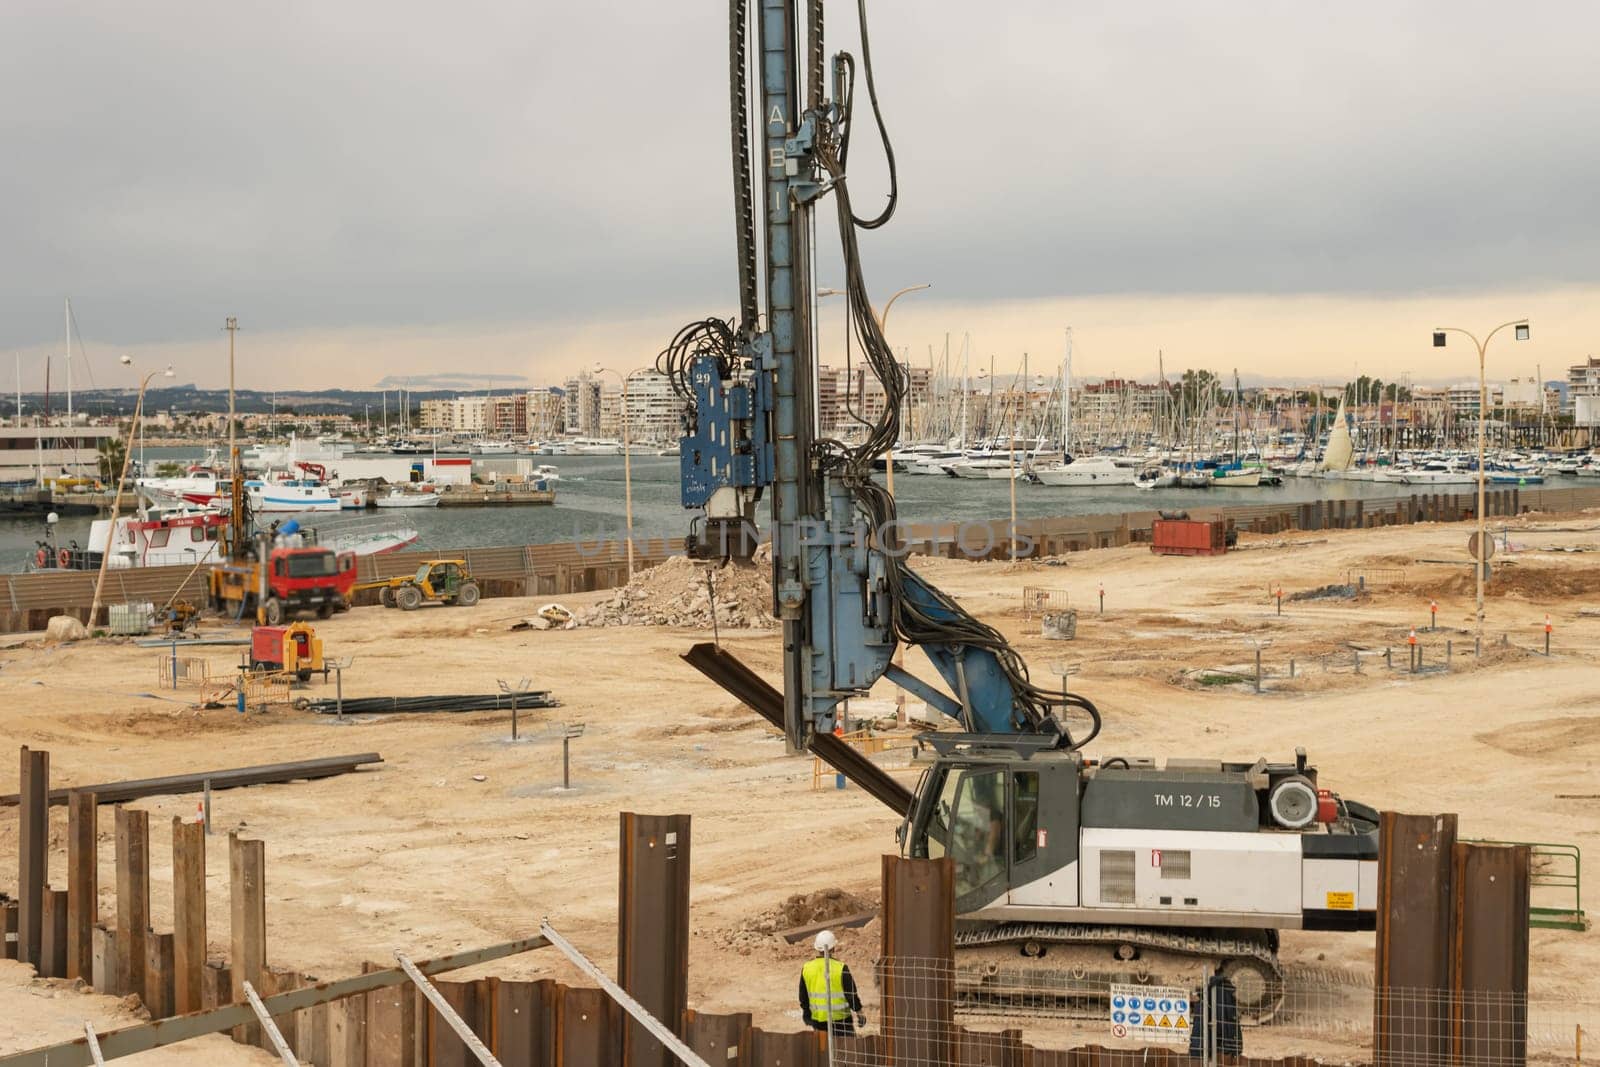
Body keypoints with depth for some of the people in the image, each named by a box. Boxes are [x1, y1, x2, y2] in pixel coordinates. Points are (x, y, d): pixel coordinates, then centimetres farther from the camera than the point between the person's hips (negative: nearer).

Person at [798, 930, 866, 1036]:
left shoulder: (806, 969, -3)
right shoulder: (841, 969, -16)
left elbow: (803, 999, 7)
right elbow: (852, 995, -8)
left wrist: (807, 1015, 22)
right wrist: (860, 1014, 5)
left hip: (817, 1021, 4)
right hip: (839, 1020, -4)